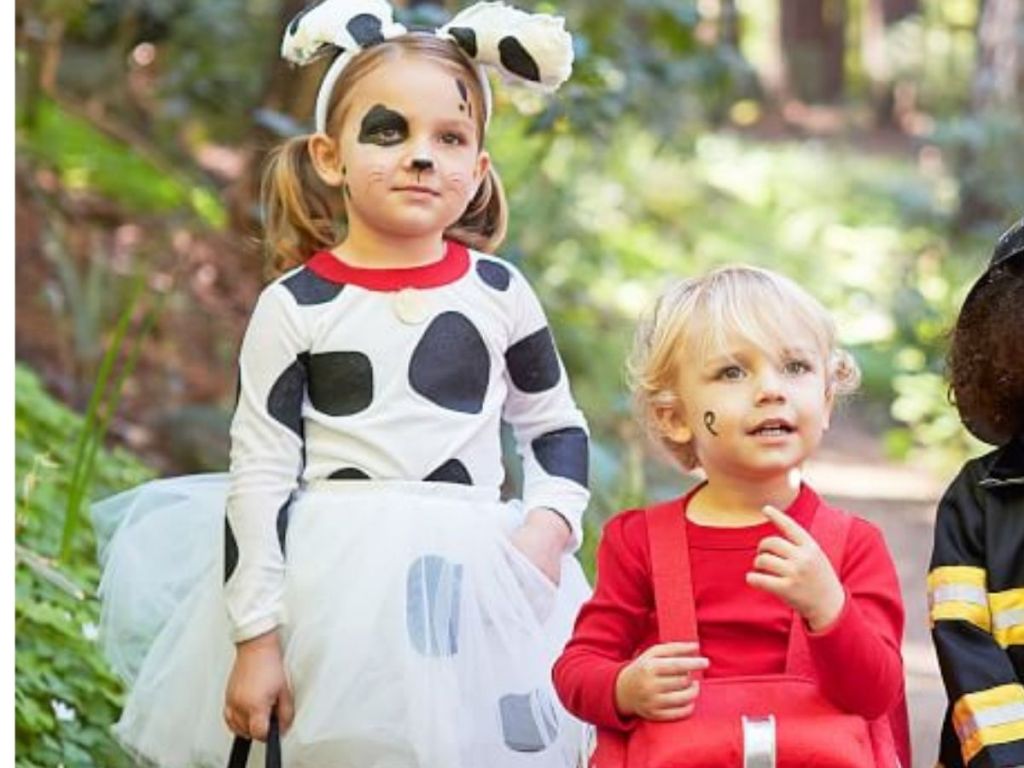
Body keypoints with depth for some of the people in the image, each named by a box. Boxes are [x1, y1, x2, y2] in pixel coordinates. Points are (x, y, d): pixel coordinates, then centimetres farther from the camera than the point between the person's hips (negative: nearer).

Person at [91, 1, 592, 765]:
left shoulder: (498, 293, 3)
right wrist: (255, 639, -9)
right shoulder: (295, 306, -4)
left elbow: (556, 424, 15)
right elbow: (259, 478, -5)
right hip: (328, 594, -2)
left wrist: (551, 524, -4)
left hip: (475, 586, 2)